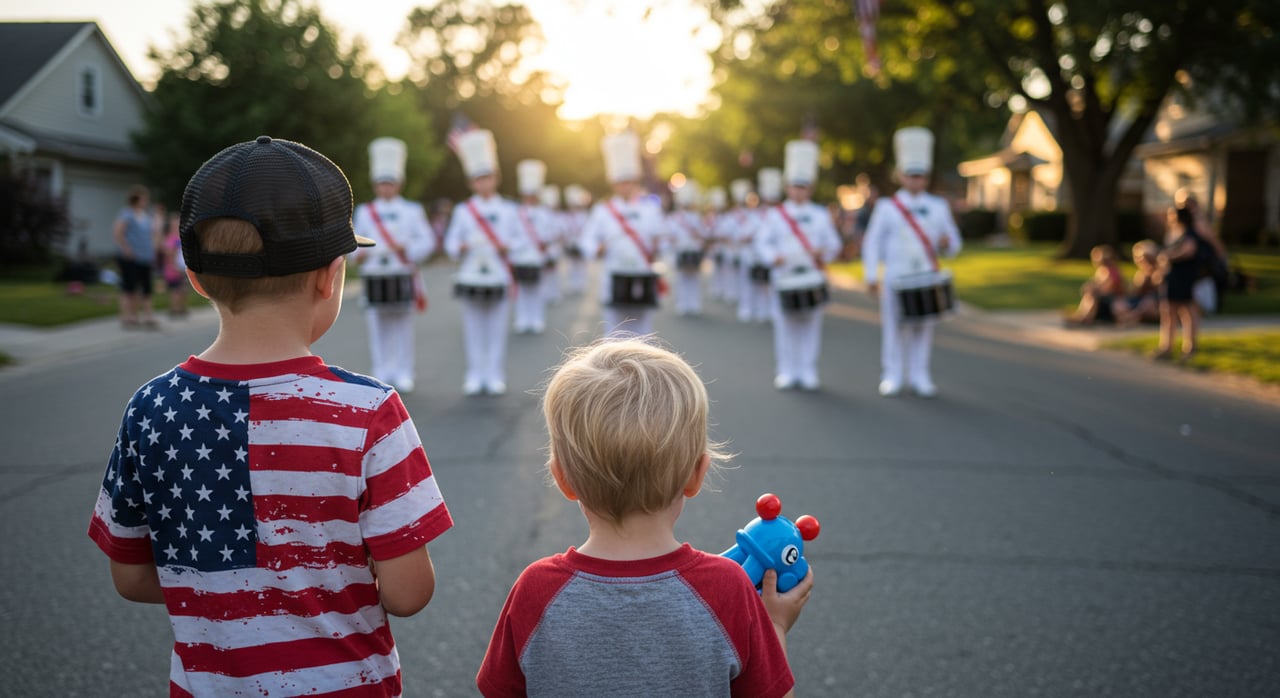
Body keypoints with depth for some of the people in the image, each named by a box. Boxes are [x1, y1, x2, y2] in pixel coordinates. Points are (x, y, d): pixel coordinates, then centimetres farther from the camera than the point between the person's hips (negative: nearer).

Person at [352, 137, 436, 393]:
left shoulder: (412, 210, 8)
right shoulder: (364, 211, 12)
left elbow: (427, 241, 3)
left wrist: (408, 249, -14)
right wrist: (358, 253, -9)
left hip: (403, 276, -1)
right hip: (374, 278, 1)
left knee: (403, 326, 2)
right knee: (377, 329, 1)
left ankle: (404, 374, 9)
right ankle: (381, 375, 6)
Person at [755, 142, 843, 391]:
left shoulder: (821, 215, 11)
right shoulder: (773, 215, 4)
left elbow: (833, 243, 10)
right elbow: (762, 244, -2)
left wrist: (823, 253, -11)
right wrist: (774, 257, -21)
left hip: (813, 279, 2)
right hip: (784, 279, -1)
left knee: (811, 326, 3)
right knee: (785, 327, 2)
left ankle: (808, 372, 10)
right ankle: (786, 372, 10)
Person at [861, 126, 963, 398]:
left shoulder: (938, 206, 10)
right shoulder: (886, 207, 2)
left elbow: (954, 244, 13)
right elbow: (872, 242, 1)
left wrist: (946, 243, -11)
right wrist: (871, 277, -5)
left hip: (928, 277, 2)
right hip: (895, 278, -2)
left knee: (924, 328, 3)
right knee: (895, 328, 0)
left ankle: (920, 378, 10)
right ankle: (892, 378, 8)